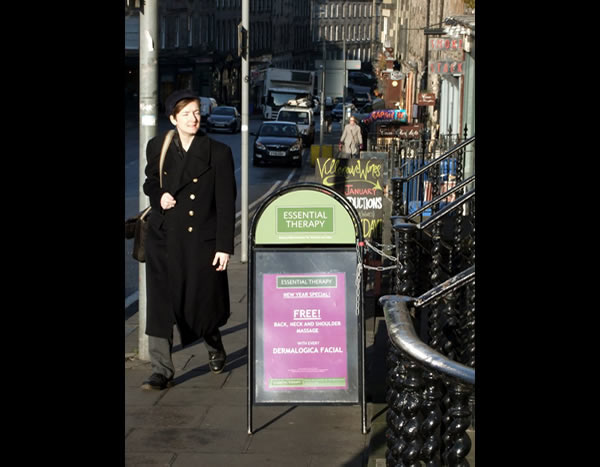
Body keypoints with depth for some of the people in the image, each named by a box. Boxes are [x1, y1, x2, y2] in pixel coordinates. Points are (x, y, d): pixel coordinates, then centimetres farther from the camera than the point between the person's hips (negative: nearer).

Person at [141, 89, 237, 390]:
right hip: (164, 239, 2)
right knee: (161, 305, -5)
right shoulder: (157, 147, 4)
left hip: (202, 240, -2)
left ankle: (215, 350, 41)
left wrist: (224, 247, -9)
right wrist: (159, 196, -6)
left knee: (203, 302, 10)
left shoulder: (218, 153, -5)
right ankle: (162, 371, 2)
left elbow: (226, 204, -5)